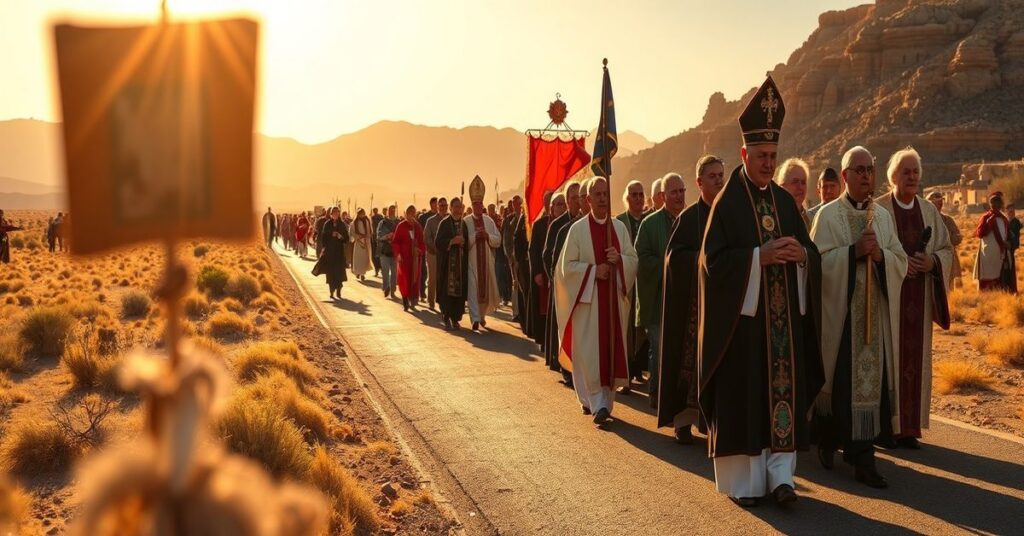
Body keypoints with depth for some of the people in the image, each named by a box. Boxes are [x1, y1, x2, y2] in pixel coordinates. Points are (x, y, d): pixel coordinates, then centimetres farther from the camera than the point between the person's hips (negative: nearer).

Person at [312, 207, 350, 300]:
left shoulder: (342, 225, 5)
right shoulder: (327, 224, 3)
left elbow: (346, 239, 6)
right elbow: (323, 237, 3)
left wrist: (341, 237, -14)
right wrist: (324, 248, -8)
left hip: (339, 251, 1)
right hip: (329, 251, -1)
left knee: (339, 272, -5)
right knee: (330, 272, -1)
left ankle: (338, 292, 4)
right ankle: (332, 292, 5)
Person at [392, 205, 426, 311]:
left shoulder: (417, 226, 8)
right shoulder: (401, 226, -5)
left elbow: (421, 240, 11)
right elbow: (395, 241, -5)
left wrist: (421, 250, -7)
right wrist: (398, 253, -16)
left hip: (415, 257, 4)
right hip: (404, 257, -4)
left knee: (415, 279, 6)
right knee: (405, 279, -4)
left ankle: (412, 302, 16)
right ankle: (405, 302, 4)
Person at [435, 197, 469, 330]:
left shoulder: (465, 224, 10)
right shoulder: (444, 223, -1)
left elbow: (468, 242, 14)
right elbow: (438, 242, -7)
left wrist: (462, 242, -7)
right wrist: (452, 241, -19)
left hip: (461, 263, 4)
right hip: (447, 262, -4)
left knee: (460, 290, 2)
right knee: (447, 290, -5)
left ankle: (455, 318, 12)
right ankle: (446, 319, 4)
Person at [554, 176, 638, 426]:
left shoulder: (620, 227, 7)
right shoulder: (577, 229, -3)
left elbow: (633, 260, 8)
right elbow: (567, 266, -4)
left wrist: (619, 259, -12)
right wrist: (593, 270, -16)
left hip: (614, 298, 4)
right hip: (587, 297, -3)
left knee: (611, 349, 6)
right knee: (589, 352, -6)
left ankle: (605, 400, 19)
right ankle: (598, 404, -1)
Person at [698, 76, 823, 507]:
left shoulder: (785, 202, 12)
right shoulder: (727, 203, -4)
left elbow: (812, 254, 13)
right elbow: (713, 260, -11)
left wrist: (801, 254, -10)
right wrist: (760, 255, -20)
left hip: (784, 315, 5)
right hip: (742, 314, -5)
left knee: (783, 389, 5)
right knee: (742, 395, -1)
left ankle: (780, 474, 15)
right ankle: (743, 480, 10)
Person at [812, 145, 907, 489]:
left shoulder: (883, 216, 12)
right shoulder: (828, 215, -1)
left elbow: (901, 264, 9)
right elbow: (817, 263, -10)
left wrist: (880, 254, -11)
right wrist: (853, 251, -19)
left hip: (875, 314, 4)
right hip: (839, 312, -4)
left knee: (871, 379, 1)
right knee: (839, 380, 1)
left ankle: (861, 459, 10)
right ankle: (828, 437, 28)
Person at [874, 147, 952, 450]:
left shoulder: (930, 211, 11)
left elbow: (947, 248, 12)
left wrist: (932, 261, -9)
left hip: (918, 299, 5)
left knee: (915, 358, 6)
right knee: (887, 357, -4)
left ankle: (909, 427, 15)